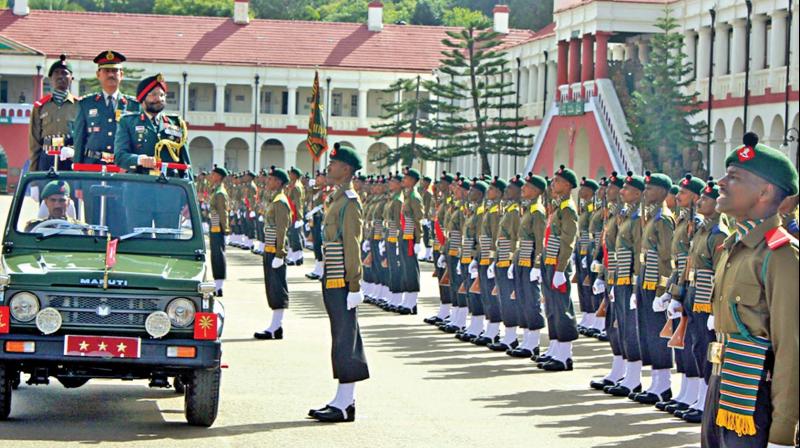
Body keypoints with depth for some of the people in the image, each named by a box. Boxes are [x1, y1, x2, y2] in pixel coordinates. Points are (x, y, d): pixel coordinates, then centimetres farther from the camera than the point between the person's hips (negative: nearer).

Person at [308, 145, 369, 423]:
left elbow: (352, 247, -17)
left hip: (340, 284, -10)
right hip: (332, 283, 10)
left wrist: (354, 287, -19)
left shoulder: (349, 202, -13)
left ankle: (344, 406, -6)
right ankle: (345, 401, 17)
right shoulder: (337, 199, 17)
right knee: (343, 340, 12)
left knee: (345, 341, -7)